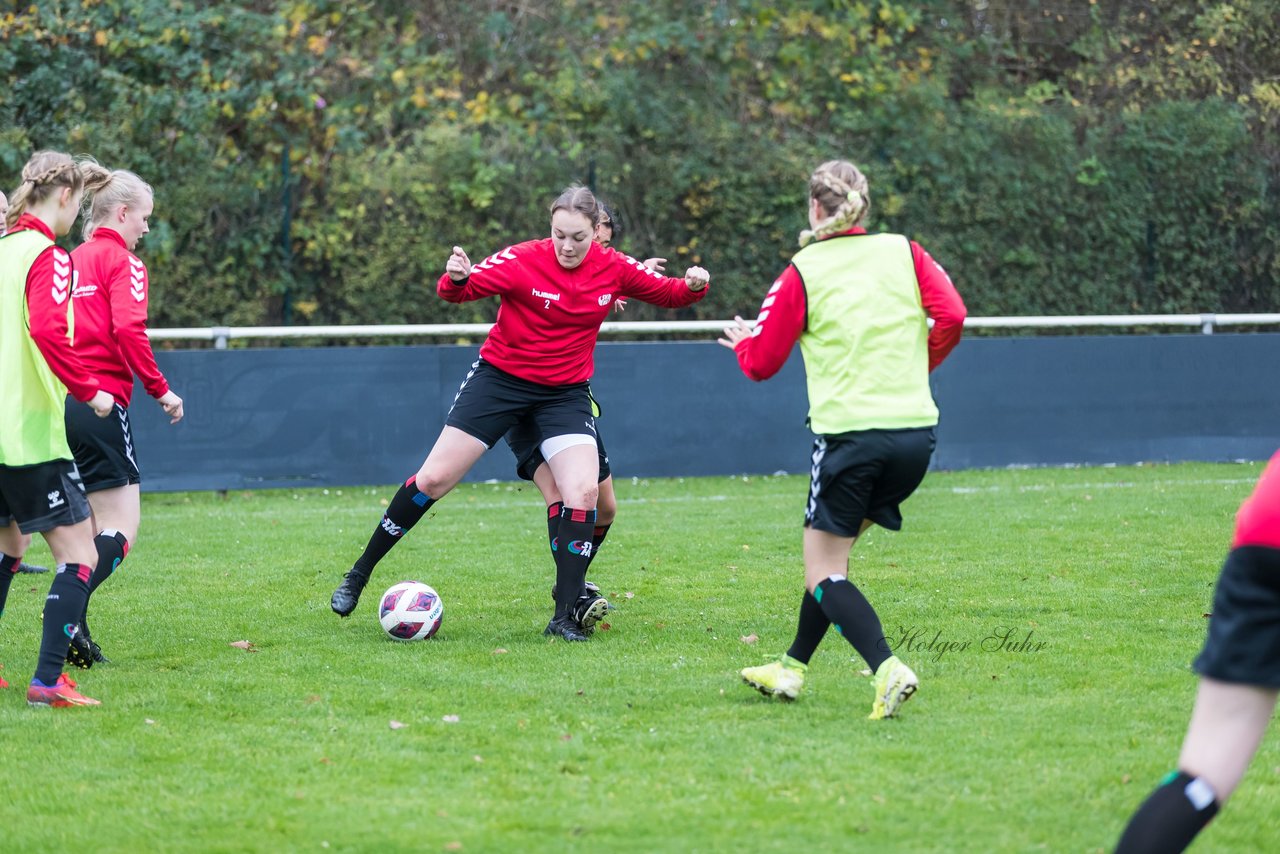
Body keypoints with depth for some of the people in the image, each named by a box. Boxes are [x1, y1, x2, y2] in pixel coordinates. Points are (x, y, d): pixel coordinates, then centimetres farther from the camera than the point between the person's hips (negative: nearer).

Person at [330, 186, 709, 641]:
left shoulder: (613, 269, -9)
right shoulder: (523, 260, -19)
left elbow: (667, 293, 4)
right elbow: (459, 289, -27)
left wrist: (693, 285, -18)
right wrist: (456, 279, -50)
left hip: (565, 393, 2)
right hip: (500, 377, -2)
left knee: (584, 491, -16)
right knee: (434, 479, -3)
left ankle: (567, 614, -8)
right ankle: (359, 573, 12)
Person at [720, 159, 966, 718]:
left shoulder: (804, 271, -2)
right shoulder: (904, 252, 6)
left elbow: (761, 362, 3)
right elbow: (951, 317, -6)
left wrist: (741, 340, 25)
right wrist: (918, 365, 12)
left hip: (849, 435, -5)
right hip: (916, 433, 5)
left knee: (823, 573, 2)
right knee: (831, 553, 21)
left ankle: (888, 669, -19)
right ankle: (792, 669, 28)